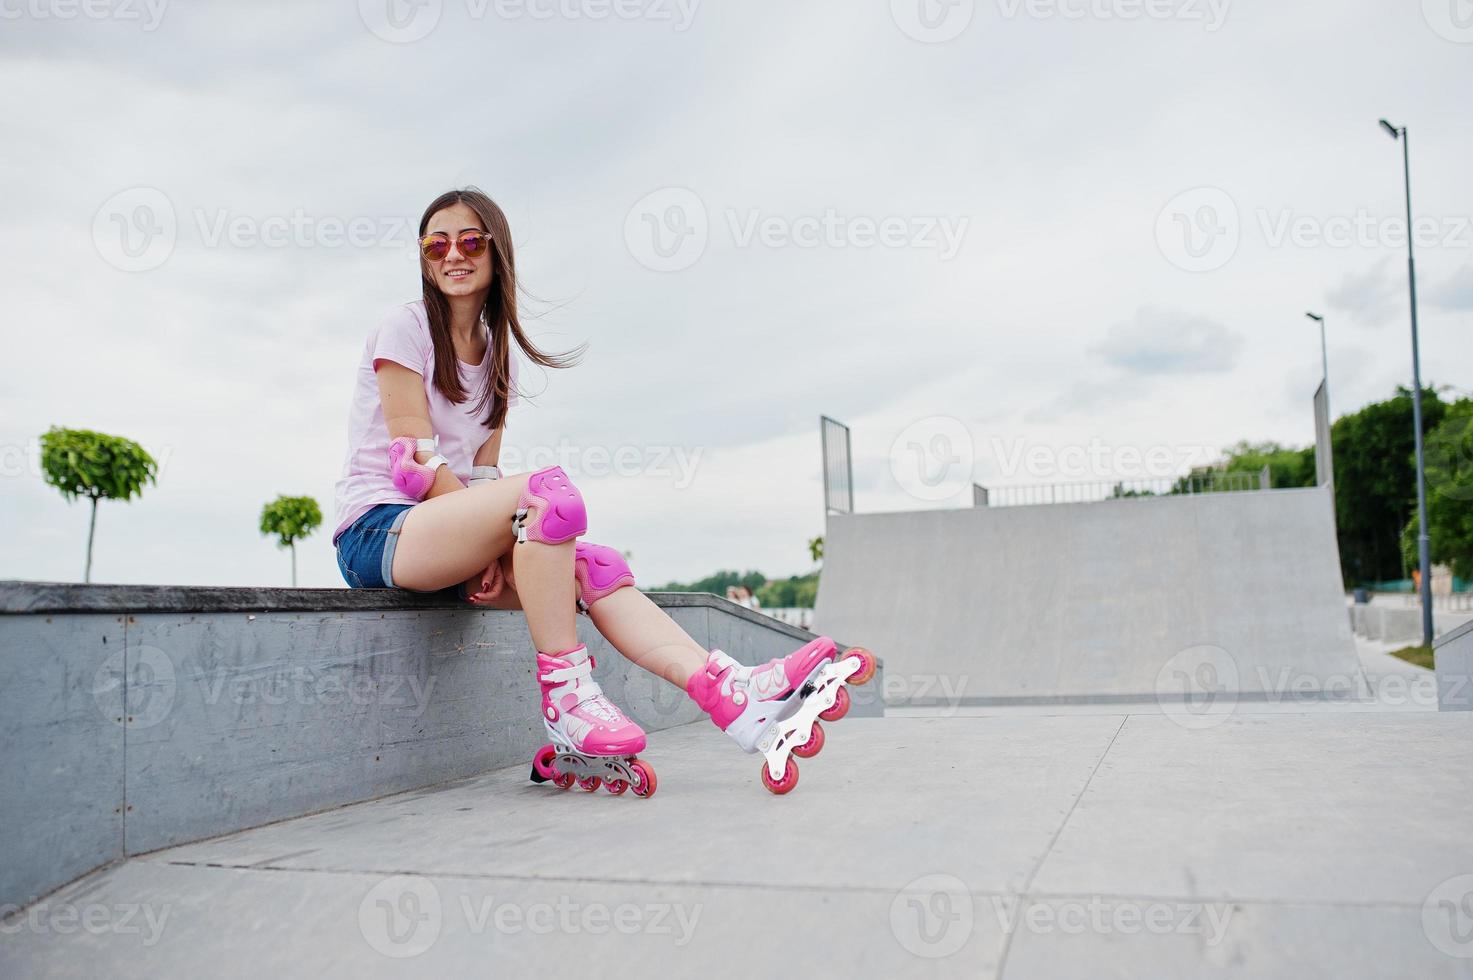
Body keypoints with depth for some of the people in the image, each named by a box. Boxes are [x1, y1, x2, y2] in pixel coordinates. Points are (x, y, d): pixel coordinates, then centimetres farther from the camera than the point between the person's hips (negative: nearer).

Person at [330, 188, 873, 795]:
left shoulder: (497, 353, 16)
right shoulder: (404, 329, -3)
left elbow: (481, 471, 8)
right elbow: (415, 459, -12)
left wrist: (491, 552, -10)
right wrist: (496, 532, -18)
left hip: (451, 534, 6)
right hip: (379, 530, -6)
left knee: (593, 566, -21)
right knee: (550, 491, -33)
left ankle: (731, 695, -36)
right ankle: (564, 694, -29)